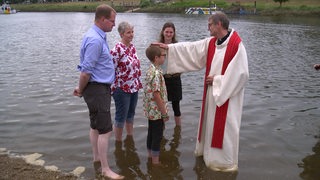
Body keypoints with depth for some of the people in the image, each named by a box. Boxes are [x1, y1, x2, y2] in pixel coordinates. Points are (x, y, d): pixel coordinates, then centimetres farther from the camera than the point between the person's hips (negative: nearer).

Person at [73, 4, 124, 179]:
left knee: (96, 126, 17)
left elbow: (87, 69, 17)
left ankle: (97, 161, 31)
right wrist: (81, 90, -7)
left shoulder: (98, 36, 12)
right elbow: (86, 71, -23)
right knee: (105, 130, -4)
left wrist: (81, 89, 16)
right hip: (97, 88, -10)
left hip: (101, 88, 10)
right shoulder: (95, 40, -21)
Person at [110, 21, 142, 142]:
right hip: (122, 89, -7)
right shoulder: (117, 49, -17)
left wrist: (138, 83, 16)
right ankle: (118, 141, 20)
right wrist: (113, 88, -15)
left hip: (134, 87, 7)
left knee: (131, 114, 19)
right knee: (121, 116, 5)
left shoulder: (132, 47, 6)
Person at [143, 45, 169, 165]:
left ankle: (150, 155, 35)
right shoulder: (156, 73, -23)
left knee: (151, 132, 20)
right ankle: (155, 161, 14)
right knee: (158, 135, 3)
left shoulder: (151, 70, 6)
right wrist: (164, 113, -18)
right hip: (157, 111, -9)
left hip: (150, 110, 9)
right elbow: (157, 94, -25)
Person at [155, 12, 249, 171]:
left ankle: (225, 161, 19)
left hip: (227, 94, -7)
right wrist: (168, 47, 2)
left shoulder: (236, 45, -19)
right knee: (210, 123, 19)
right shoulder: (210, 42, 4)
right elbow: (190, 48, 7)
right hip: (212, 92, 8)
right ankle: (207, 151, 39)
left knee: (223, 127, 3)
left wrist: (216, 79, -15)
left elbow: (240, 73, -21)